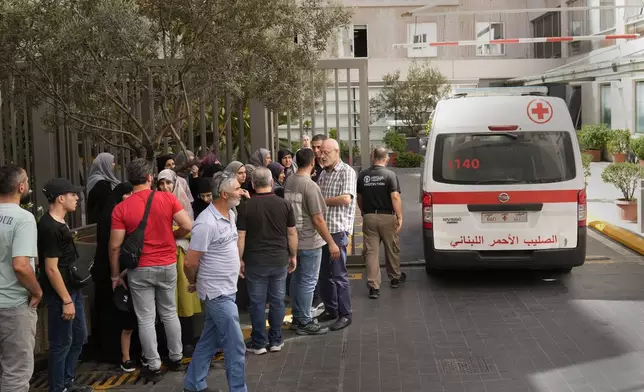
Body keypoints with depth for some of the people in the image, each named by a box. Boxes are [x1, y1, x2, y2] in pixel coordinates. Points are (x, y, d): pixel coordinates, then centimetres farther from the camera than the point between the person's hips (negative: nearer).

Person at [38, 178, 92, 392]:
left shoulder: (59, 222, 10)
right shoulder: (49, 228, -20)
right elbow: (51, 269, -22)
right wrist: (66, 300, -20)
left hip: (73, 288, 10)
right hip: (60, 294, -10)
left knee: (79, 336, 18)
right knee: (62, 343, 0)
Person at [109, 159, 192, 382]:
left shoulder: (121, 208, -10)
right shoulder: (167, 198, -7)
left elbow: (115, 246, -9)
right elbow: (188, 226, -10)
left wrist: (115, 275, 3)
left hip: (140, 269, -2)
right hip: (167, 265, 2)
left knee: (146, 319, 6)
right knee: (170, 313, 18)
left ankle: (153, 367, 11)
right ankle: (176, 358, 28)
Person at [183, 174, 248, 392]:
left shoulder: (230, 214, 6)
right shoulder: (207, 223, -23)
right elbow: (190, 262, -18)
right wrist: (195, 283, -2)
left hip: (227, 290, 9)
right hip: (218, 293, -9)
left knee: (209, 341, 17)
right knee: (235, 346, -3)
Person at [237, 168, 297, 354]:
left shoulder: (246, 207, -8)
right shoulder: (284, 204, -2)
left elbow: (240, 236, -7)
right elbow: (292, 233, 3)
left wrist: (240, 260, 3)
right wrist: (293, 256, 14)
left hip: (255, 262, -2)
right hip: (280, 260, 2)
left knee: (257, 302, 5)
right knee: (277, 301, 11)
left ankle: (258, 343, 12)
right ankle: (276, 341, 18)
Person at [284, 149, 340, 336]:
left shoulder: (288, 182, 1)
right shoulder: (310, 186, -21)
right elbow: (317, 219, -20)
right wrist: (331, 243, -14)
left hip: (293, 240, 8)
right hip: (309, 242, -7)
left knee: (296, 279, 16)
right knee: (308, 282, 2)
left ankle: (297, 318, 25)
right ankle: (305, 322, 8)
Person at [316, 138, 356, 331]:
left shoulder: (346, 172, -8)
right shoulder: (323, 174, 15)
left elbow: (346, 199, -19)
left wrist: (321, 200, -11)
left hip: (338, 230, -8)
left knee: (339, 275, -3)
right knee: (325, 273, 13)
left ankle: (345, 315, 5)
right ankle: (330, 310, 25)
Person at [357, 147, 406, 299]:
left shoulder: (363, 175, 3)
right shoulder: (390, 175, -9)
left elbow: (359, 198, 11)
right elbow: (395, 197, -16)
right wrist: (400, 217, -11)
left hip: (369, 217, 2)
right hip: (387, 217, -2)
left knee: (371, 251, 2)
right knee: (392, 249, 16)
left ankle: (373, 286, -2)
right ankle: (395, 278, 33)